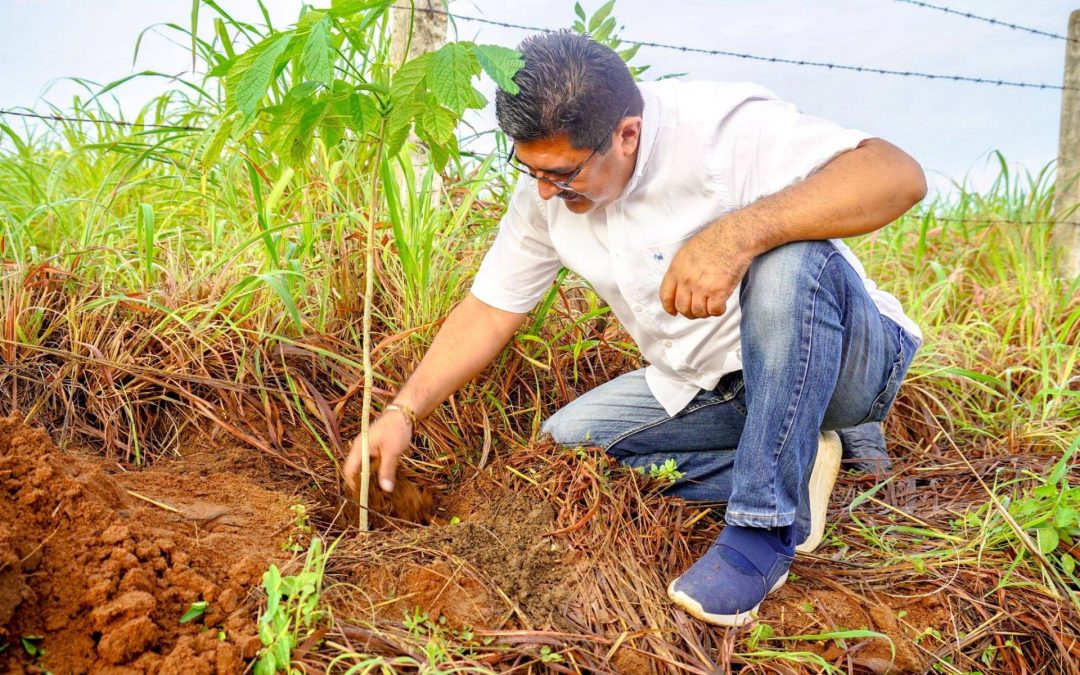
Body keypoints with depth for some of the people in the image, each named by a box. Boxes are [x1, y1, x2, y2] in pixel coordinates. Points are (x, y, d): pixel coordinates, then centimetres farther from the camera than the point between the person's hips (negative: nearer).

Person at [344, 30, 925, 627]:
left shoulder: (721, 126, -26)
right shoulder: (545, 188, -7)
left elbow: (900, 176, -36)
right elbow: (490, 309, 0)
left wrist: (738, 232, -48)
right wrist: (402, 412, -8)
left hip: (838, 359, -6)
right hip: (703, 387, 6)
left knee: (791, 260, -36)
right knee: (565, 441, -6)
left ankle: (767, 526, -23)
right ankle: (795, 458, -1)